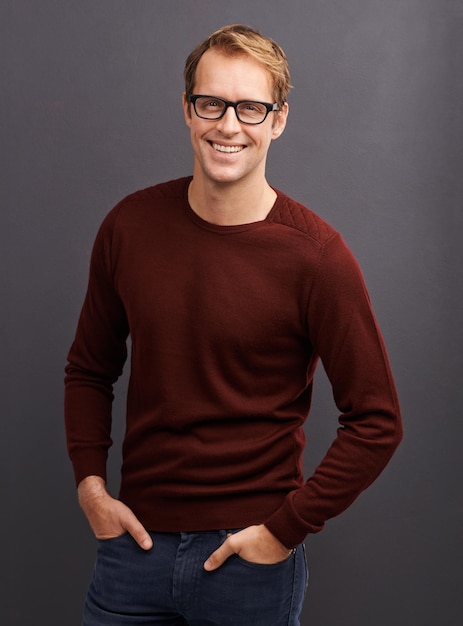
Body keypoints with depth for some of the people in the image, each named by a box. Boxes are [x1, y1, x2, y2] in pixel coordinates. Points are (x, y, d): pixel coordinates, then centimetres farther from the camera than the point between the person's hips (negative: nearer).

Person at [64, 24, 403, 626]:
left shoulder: (314, 254, -13)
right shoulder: (129, 225, -2)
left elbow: (376, 422, -9)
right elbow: (89, 369, 10)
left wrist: (285, 530, -11)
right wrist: (90, 485, 0)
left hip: (251, 556, -3)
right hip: (135, 539, 3)